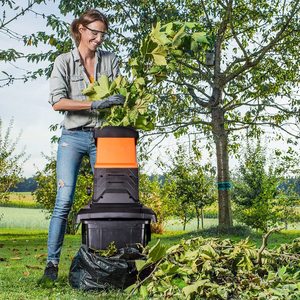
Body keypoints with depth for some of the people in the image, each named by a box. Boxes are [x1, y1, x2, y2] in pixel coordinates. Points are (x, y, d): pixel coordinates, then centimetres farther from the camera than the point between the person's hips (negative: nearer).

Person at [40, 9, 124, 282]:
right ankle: (52, 263, 0)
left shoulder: (111, 60, 10)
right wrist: (94, 104, -18)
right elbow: (57, 102, -8)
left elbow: (119, 95, 9)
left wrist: (120, 101, -15)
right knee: (64, 201, -7)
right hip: (74, 136, -2)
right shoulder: (64, 62, 3)